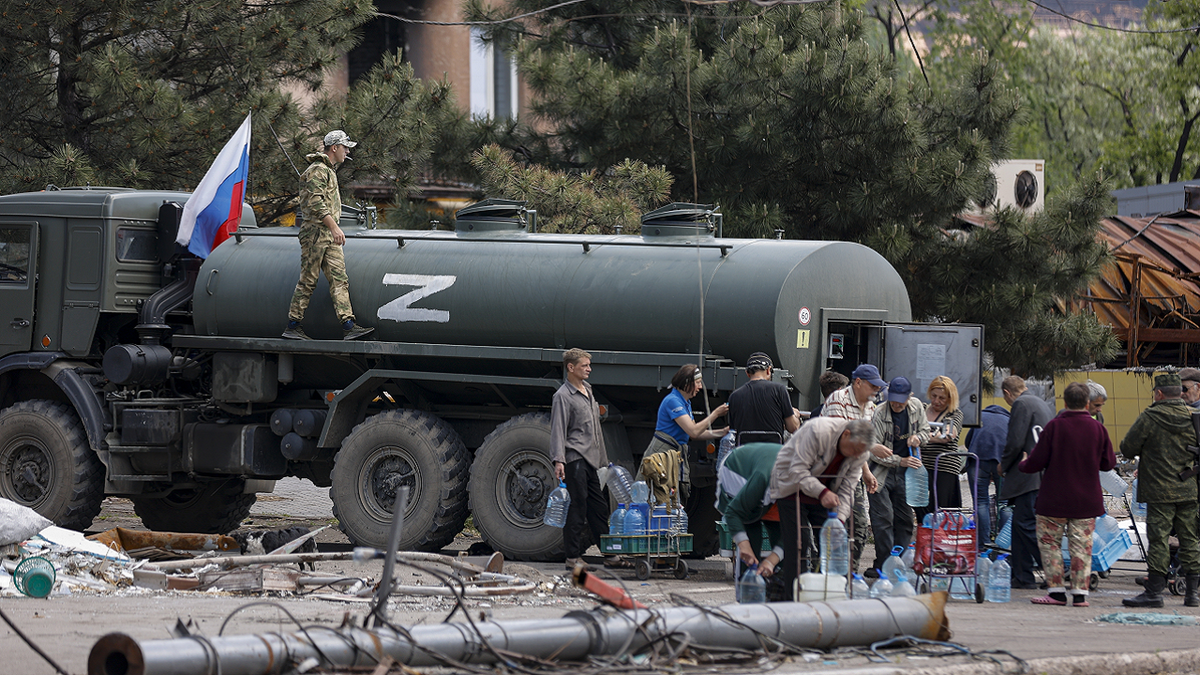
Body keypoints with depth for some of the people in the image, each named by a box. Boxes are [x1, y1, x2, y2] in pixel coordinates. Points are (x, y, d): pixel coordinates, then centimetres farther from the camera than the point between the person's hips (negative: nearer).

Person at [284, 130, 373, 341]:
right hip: (315, 232, -10)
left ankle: (348, 326, -9)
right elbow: (316, 203, -21)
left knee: (339, 280, -1)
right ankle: (292, 327, 0)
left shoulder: (330, 171, 22)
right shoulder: (317, 171, -10)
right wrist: (334, 226, -28)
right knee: (308, 281, -5)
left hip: (329, 236, 10)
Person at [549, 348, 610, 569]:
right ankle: (573, 557, -5)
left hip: (590, 460, 9)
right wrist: (558, 460, -25)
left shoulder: (587, 391, 19)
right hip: (574, 460, -9)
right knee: (576, 508, -8)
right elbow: (558, 431, -15)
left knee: (599, 508, 12)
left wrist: (603, 458, 27)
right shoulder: (563, 396, -8)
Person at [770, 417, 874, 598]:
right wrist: (822, 493, -42)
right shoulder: (819, 431, -31)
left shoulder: (859, 453, -11)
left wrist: (840, 519, -22)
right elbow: (798, 470, -30)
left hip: (824, 493, 6)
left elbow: (847, 489, -8)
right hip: (792, 486, -6)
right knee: (798, 543, -14)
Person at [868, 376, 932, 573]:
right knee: (883, 518, -11)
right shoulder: (879, 414, -17)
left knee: (904, 519, 7)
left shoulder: (916, 406, 0)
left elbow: (925, 430, 16)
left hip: (904, 474, 5)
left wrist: (918, 437, -8)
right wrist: (900, 461, -21)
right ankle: (884, 564, -8)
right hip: (882, 472, -5)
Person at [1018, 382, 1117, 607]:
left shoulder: (1054, 426, -10)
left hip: (1055, 499, -3)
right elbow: (1108, 463, 5)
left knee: (1049, 543, 8)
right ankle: (1080, 593, 4)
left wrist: (1022, 466, 13)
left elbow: (1036, 462, -9)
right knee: (1081, 546, 7)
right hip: (1087, 500, 3)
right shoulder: (1098, 428, -3)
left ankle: (1056, 591, 3)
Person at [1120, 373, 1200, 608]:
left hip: (1160, 490, -4)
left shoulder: (1150, 417, -9)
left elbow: (1127, 448, -6)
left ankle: (1154, 591, -4)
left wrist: (1144, 455, 14)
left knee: (1158, 540, -3)